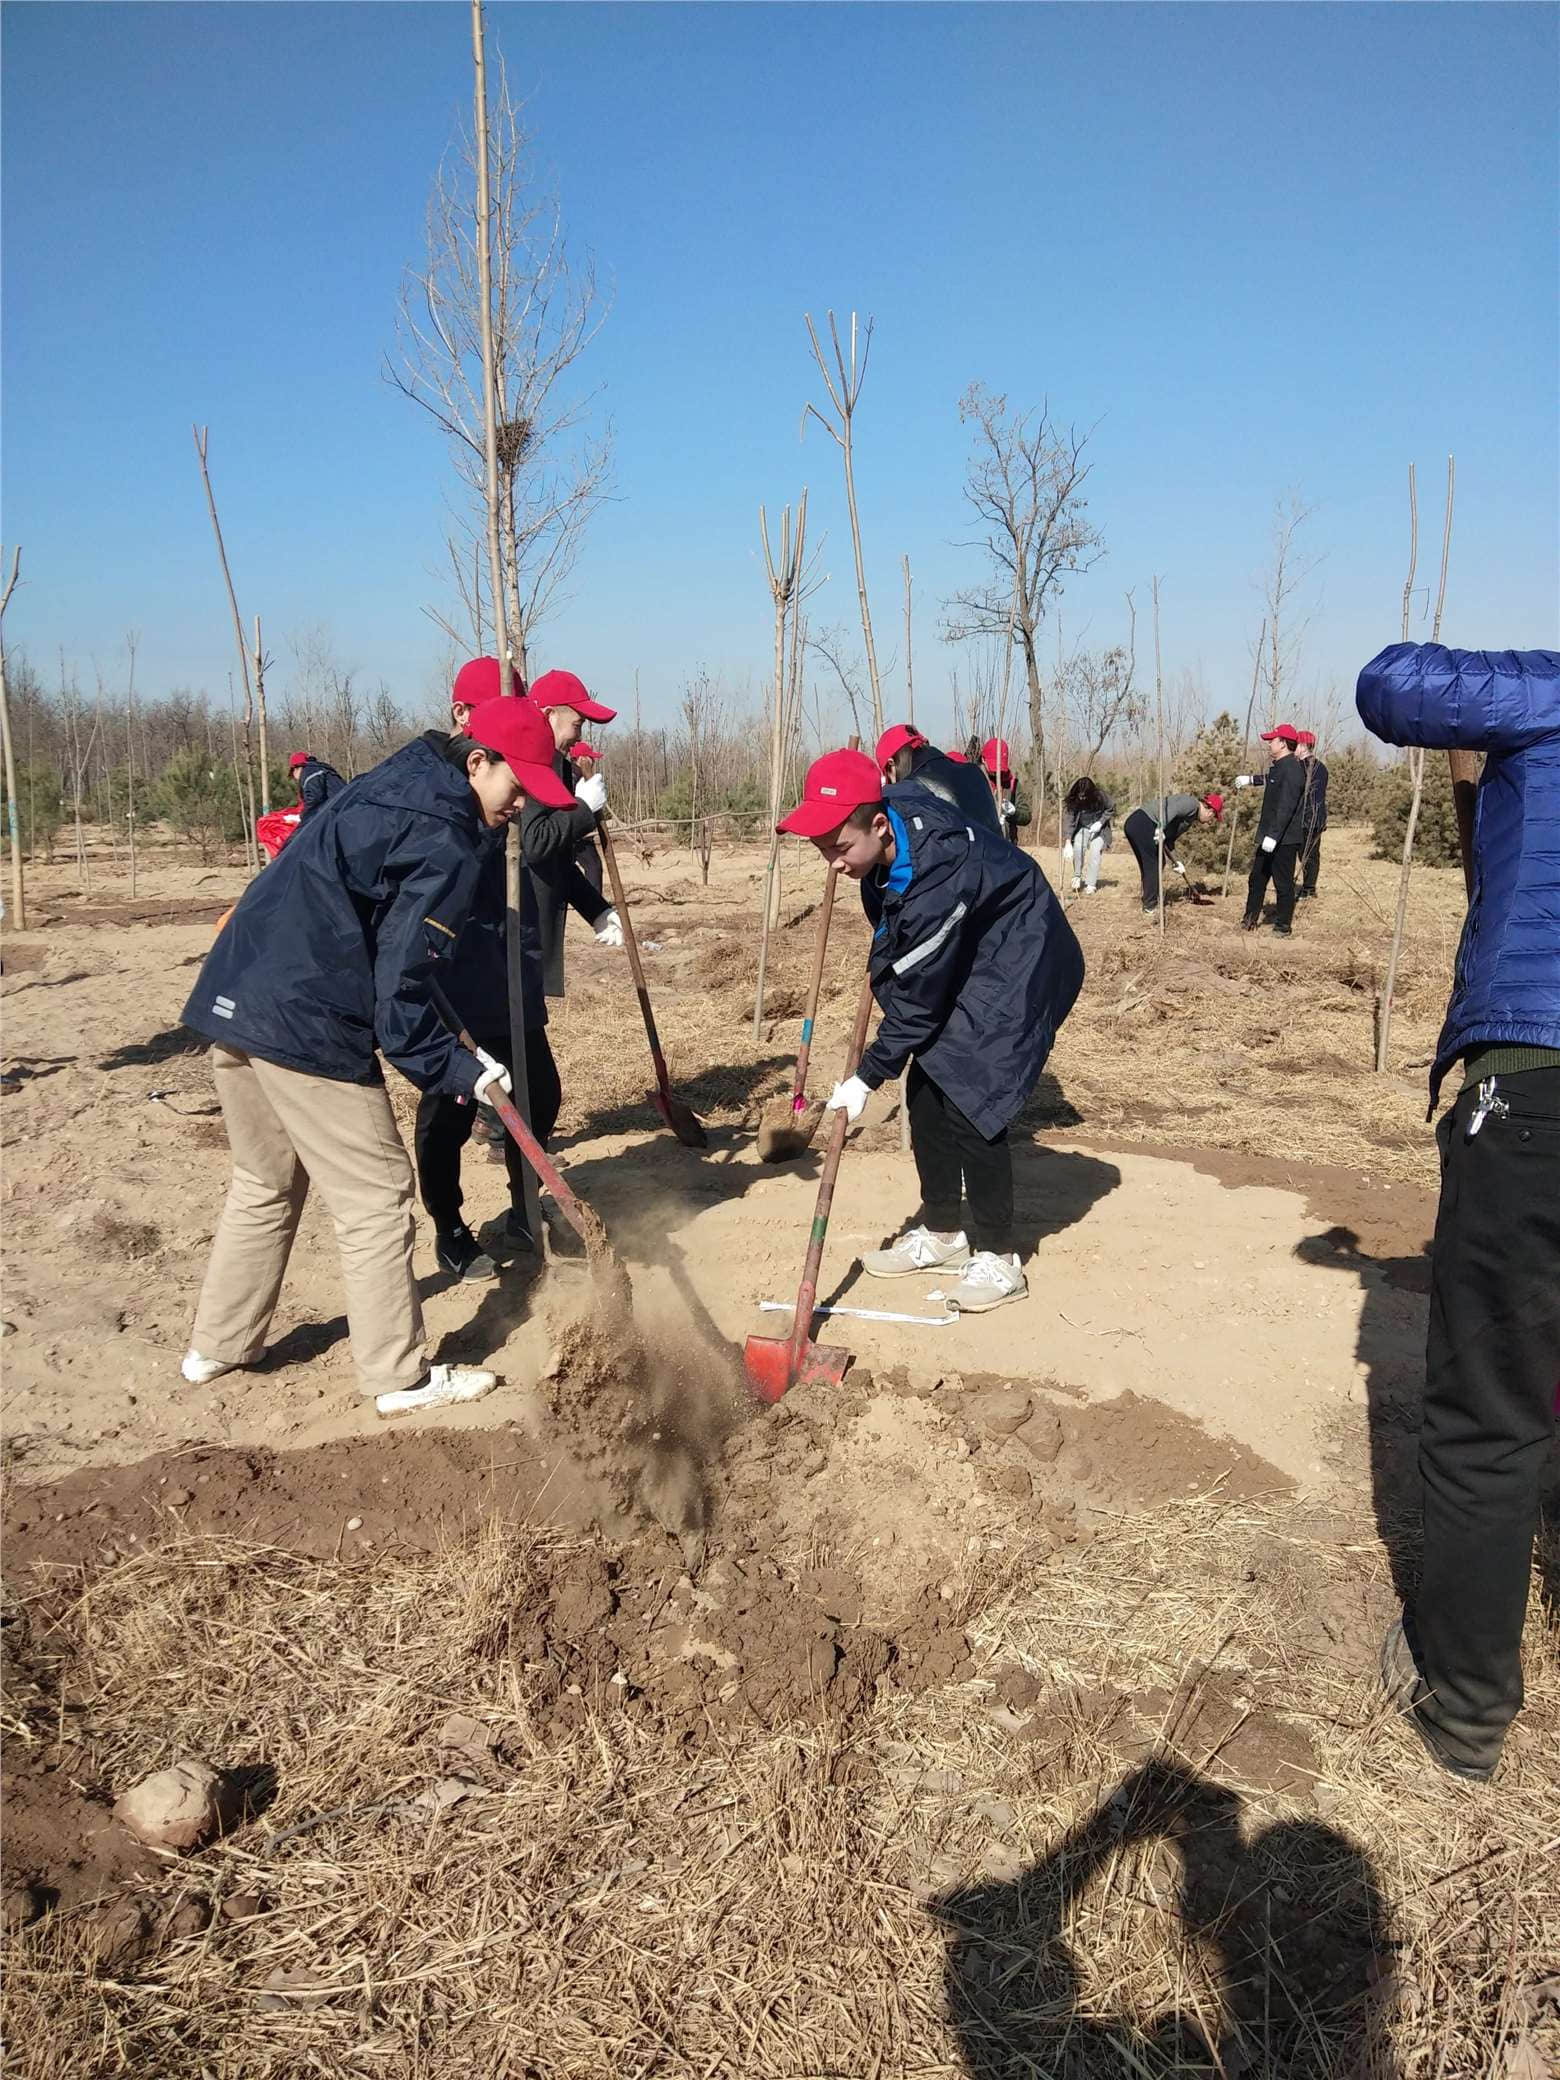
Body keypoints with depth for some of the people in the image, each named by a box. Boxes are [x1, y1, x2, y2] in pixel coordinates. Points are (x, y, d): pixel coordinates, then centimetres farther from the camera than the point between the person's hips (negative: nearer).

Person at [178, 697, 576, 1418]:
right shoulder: (444, 841, -12)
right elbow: (401, 983, -15)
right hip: (306, 1027, -10)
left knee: (264, 1186, 23)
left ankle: (217, 1347, 33)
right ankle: (400, 1378, 11)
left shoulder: (386, 786, 16)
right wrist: (458, 1068, -7)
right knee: (374, 1197, 2)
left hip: (232, 1002, 10)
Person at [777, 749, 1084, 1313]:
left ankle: (998, 1259, -2)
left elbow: (918, 999, -27)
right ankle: (942, 1234, 20)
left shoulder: (936, 878, -37)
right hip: (955, 958, 9)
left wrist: (868, 1076, -18)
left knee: (968, 1100, -15)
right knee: (926, 1092, 7)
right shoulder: (894, 807, -13)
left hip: (1016, 968, -9)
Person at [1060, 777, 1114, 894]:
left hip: (1099, 828, -1)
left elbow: (1111, 808, -6)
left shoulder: (1100, 795, -23)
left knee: (1095, 851, -18)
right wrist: (1068, 843, -34)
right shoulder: (1072, 800, -22)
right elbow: (1068, 820, -27)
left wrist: (1100, 822, -19)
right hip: (1082, 828, 1)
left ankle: (1091, 884, -11)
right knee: (1077, 847, -24)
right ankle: (1077, 877, -4)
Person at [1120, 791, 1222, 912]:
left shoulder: (1190, 820, 23)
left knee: (1147, 866, 17)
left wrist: (1175, 862, 19)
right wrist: (1160, 829, -28)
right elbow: (1171, 810, -22)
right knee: (1153, 865, -2)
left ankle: (1148, 902, 26)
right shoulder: (1192, 803, -5)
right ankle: (1151, 905, 5)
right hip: (1143, 823, -10)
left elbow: (1169, 840, 22)